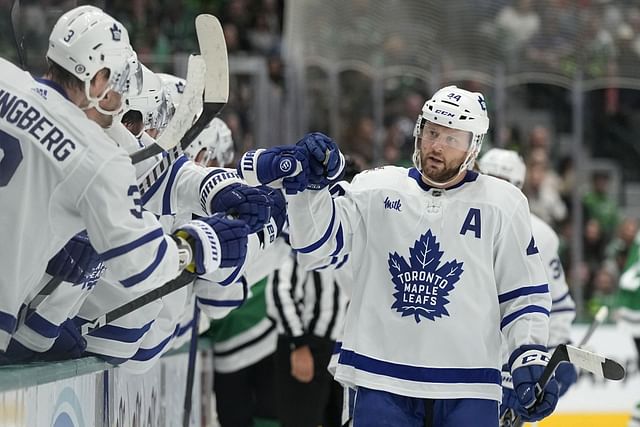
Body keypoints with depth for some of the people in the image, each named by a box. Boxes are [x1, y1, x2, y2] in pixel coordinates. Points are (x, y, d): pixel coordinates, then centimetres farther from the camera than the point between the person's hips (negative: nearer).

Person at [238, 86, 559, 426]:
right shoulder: (375, 190, 5)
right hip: (382, 384, 1)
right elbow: (316, 246, 0)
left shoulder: (503, 204, 3)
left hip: (467, 393, -1)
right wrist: (307, 184, -14)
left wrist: (531, 360, -4)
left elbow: (524, 292, 7)